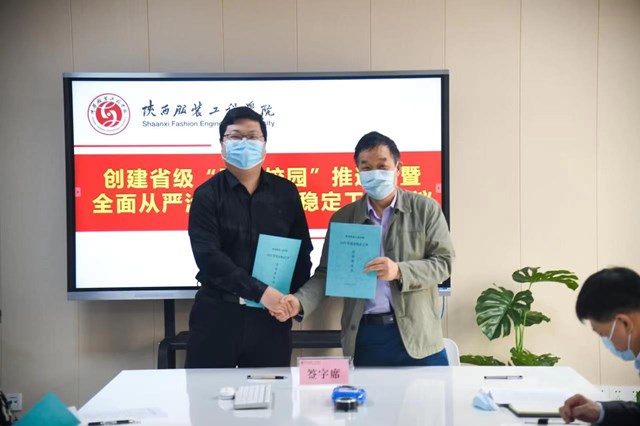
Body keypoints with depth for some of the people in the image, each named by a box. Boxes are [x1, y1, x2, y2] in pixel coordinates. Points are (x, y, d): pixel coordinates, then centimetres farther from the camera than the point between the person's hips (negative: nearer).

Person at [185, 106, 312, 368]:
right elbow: (209, 256, -14)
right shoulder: (207, 195, -2)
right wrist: (259, 291, -22)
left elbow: (302, 251, 9)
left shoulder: (286, 192, 6)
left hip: (271, 316, 2)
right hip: (217, 315, -2)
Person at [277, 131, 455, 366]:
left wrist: (400, 271, -17)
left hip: (417, 337, -1)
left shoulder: (425, 209, 4)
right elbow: (326, 274, 7)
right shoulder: (343, 218, 8)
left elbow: (443, 261, -1)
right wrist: (299, 301, -12)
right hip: (363, 339, 1)